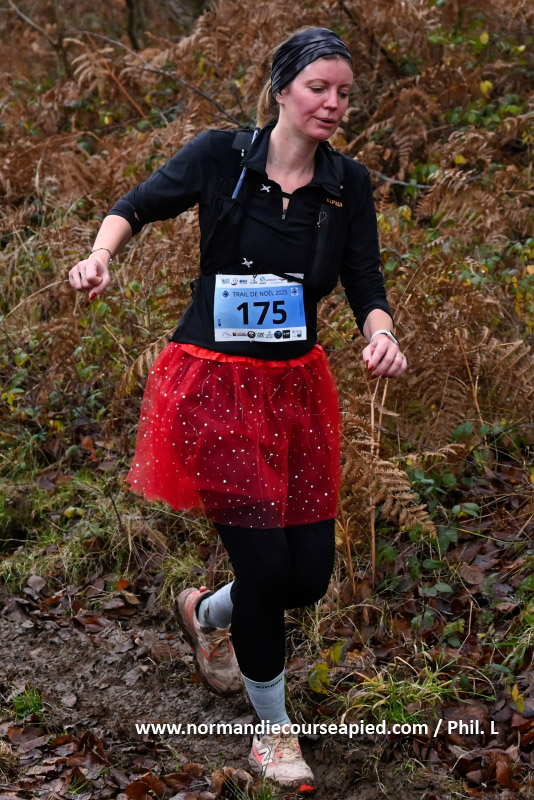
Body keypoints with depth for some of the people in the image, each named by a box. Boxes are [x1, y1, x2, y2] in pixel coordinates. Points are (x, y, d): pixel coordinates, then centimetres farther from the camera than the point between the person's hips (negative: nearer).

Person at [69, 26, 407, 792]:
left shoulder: (348, 183, 1)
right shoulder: (220, 156, -7)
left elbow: (366, 287, -1)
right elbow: (138, 205, 5)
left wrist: (381, 334, -22)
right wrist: (100, 254, -15)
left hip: (296, 386, 4)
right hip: (215, 384, -4)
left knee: (311, 573, 4)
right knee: (265, 561, -8)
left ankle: (208, 612, 39)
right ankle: (274, 731, 16)